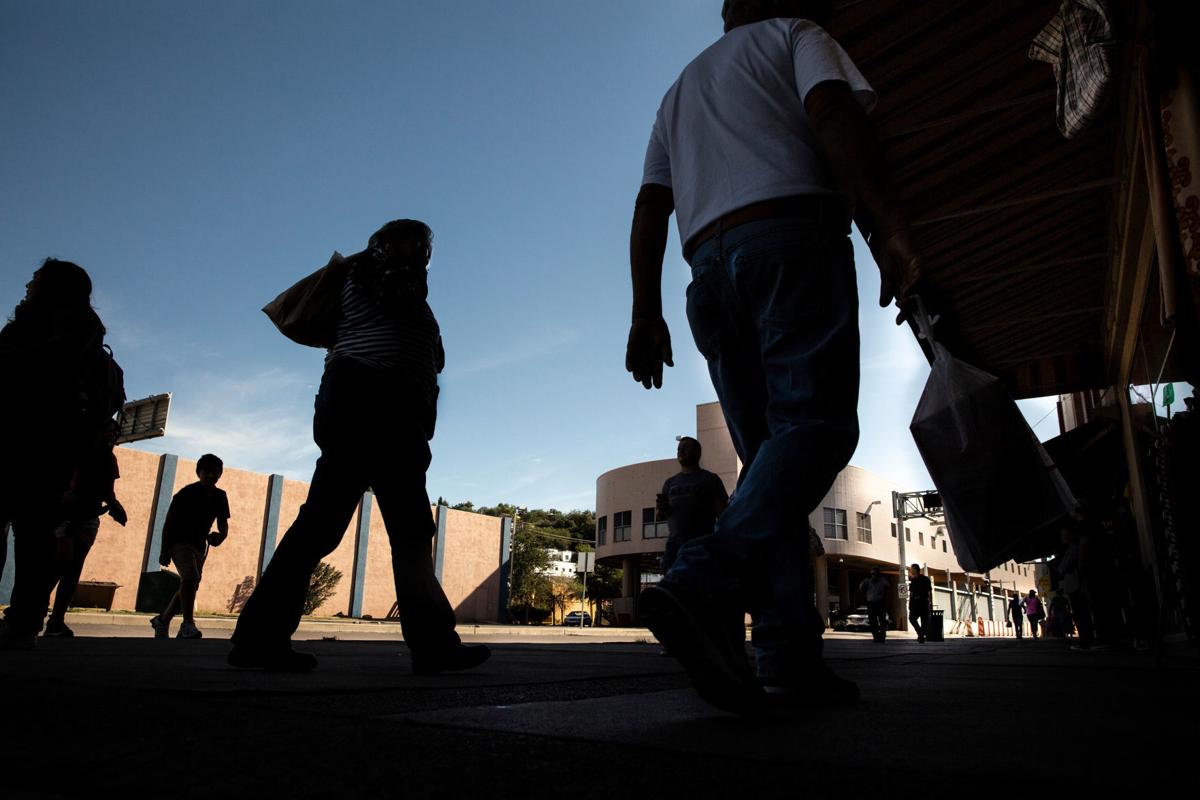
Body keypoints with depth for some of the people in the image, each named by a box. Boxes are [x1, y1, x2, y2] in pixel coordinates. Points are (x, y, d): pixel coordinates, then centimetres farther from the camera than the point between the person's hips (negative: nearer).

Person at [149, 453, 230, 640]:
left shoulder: (220, 497, 3)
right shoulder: (187, 493, -12)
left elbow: (223, 523, 6)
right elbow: (169, 521, -10)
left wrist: (220, 535, -18)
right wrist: (164, 551, -13)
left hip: (199, 546, 7)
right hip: (180, 542, -7)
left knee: (190, 588, 10)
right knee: (190, 578, -26)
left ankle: (162, 620, 29)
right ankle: (188, 624, -25)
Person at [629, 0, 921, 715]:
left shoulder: (682, 87, 34)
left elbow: (650, 208, 22)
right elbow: (834, 115, -6)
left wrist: (646, 313, 15)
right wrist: (891, 229, -15)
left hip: (709, 268, 6)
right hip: (792, 239, -6)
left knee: (767, 454, 1)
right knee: (817, 424, -16)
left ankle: (789, 651, -8)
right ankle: (704, 583, -37)